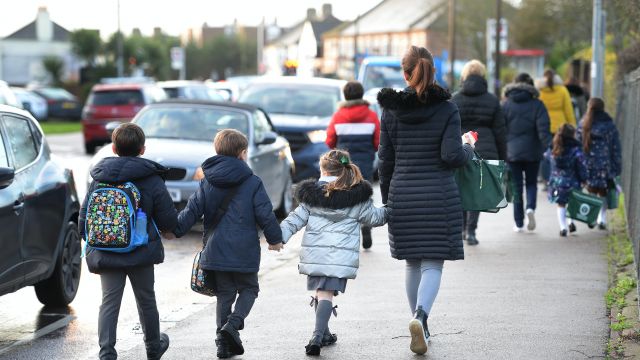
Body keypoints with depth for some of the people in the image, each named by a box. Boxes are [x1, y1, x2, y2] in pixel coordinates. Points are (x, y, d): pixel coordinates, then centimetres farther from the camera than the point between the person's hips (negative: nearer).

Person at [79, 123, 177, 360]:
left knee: (109, 302, 3)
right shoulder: (152, 180, -7)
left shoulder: (98, 179, 1)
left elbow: (83, 220, 3)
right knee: (146, 300, 17)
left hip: (106, 254, 1)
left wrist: (92, 244, 17)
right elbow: (169, 222, -7)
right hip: (141, 253, -1)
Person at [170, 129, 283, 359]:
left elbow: (193, 210, -2)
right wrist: (275, 239, 10)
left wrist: (175, 230, 0)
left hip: (215, 251, 4)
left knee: (224, 294, 14)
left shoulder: (207, 182, 6)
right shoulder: (252, 183, -5)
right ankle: (233, 323, -12)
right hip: (244, 251, -3)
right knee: (248, 289, 14)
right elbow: (265, 215, -4)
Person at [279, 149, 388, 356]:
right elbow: (374, 218, 14)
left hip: (314, 253, 2)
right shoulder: (358, 198, 1)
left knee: (319, 292, 19)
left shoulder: (312, 195, 4)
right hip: (341, 257, -2)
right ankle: (317, 337, -22)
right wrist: (389, 211, 32)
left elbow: (295, 219, 3)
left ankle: (324, 334, 31)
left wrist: (279, 237, 8)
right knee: (326, 295, -7)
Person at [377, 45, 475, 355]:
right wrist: (468, 148, 8)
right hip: (439, 197, -3)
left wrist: (386, 199, 15)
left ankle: (420, 323, 24)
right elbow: (451, 155, -14)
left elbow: (385, 160, 5)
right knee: (433, 264, -1)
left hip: (402, 195, 3)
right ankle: (420, 316, -25)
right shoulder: (447, 109, -5)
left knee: (412, 263, 16)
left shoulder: (390, 110, 2)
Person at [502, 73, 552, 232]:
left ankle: (519, 223, 6)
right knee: (531, 183, 15)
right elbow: (543, 130, -11)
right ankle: (530, 208, -13)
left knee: (516, 186, 7)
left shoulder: (505, 105, 0)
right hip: (532, 152, 0)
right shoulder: (537, 105, -3)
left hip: (512, 152, 0)